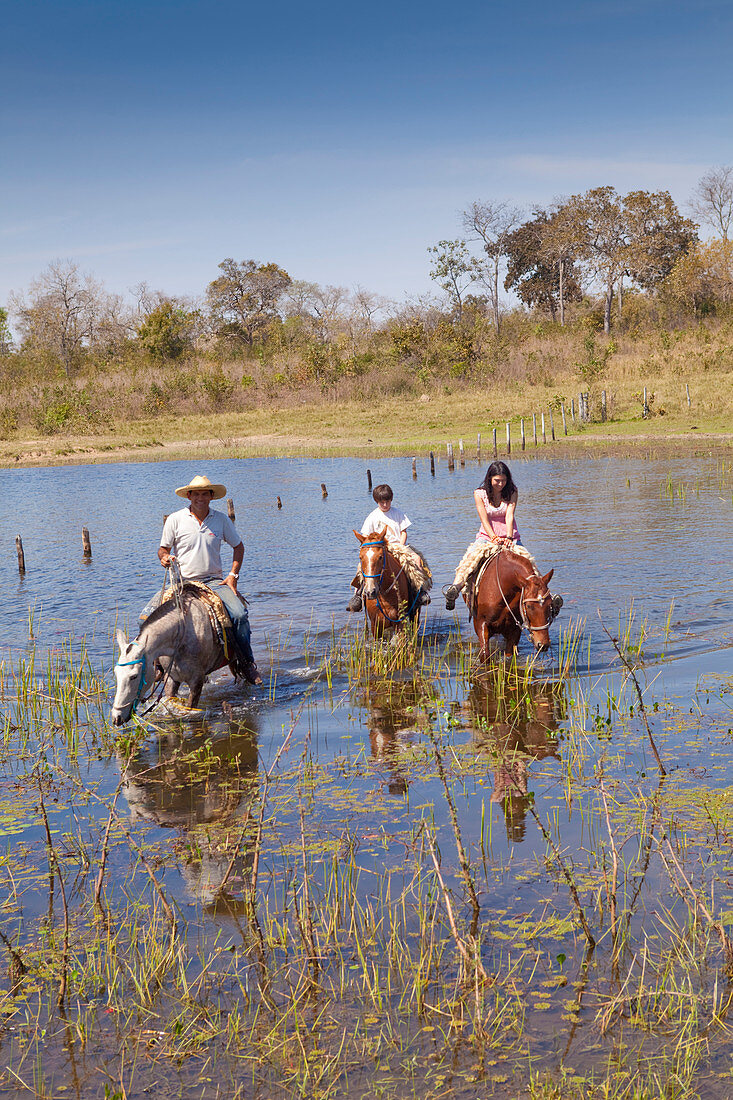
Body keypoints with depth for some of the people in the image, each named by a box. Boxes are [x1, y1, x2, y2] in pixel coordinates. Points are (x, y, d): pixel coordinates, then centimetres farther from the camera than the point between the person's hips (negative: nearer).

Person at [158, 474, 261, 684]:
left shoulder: (221, 520, 6)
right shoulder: (175, 520, 1)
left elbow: (238, 546, 17)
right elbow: (163, 548, 10)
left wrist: (233, 575, 5)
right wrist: (165, 557, -14)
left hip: (215, 581, 1)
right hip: (183, 582, -1)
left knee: (239, 614, -23)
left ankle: (248, 663, -5)